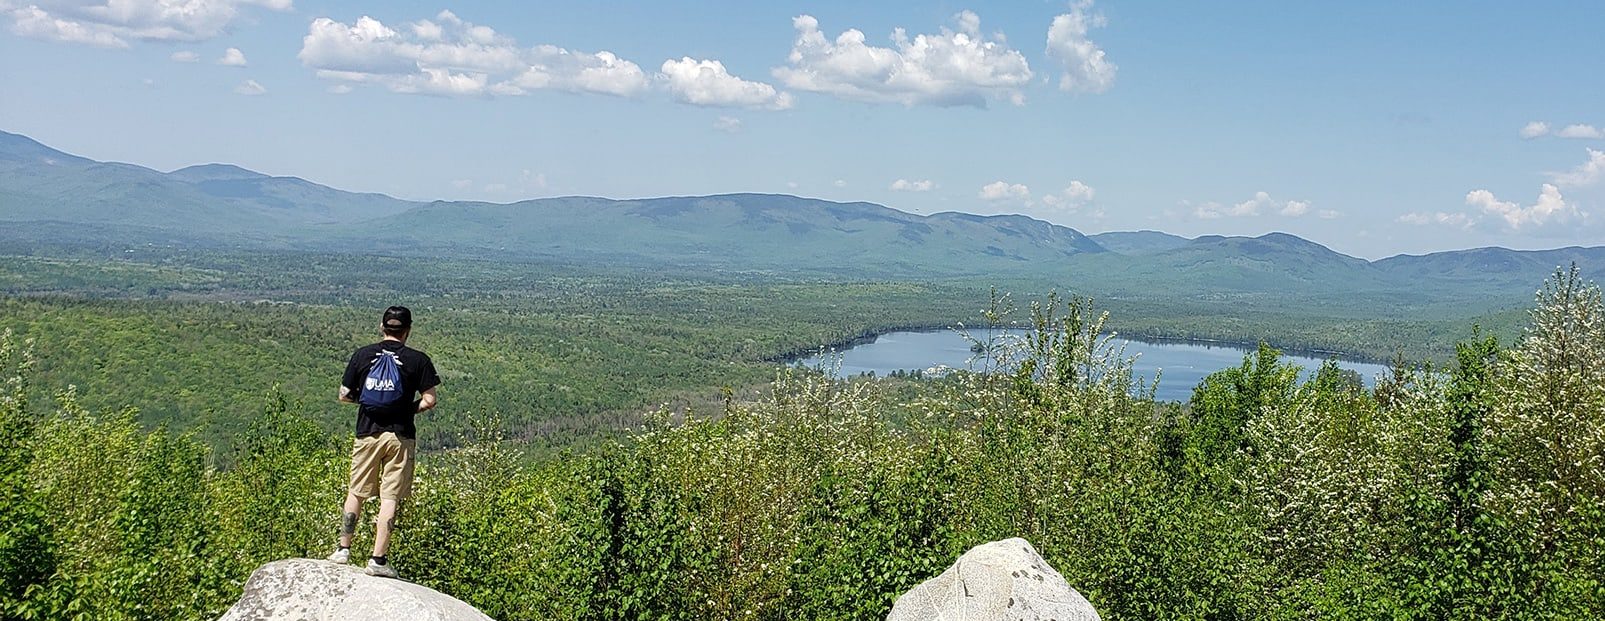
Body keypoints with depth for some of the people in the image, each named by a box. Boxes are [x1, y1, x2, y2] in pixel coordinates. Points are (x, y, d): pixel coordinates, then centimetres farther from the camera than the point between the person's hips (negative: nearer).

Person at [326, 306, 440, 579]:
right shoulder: (418, 360, -4)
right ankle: (378, 559, -1)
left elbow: (344, 396, 4)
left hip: (367, 433, 2)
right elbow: (430, 400, -8)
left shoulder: (363, 355, 2)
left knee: (356, 492, 16)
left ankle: (343, 549, 23)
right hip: (400, 436, -2)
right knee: (390, 497, 0)